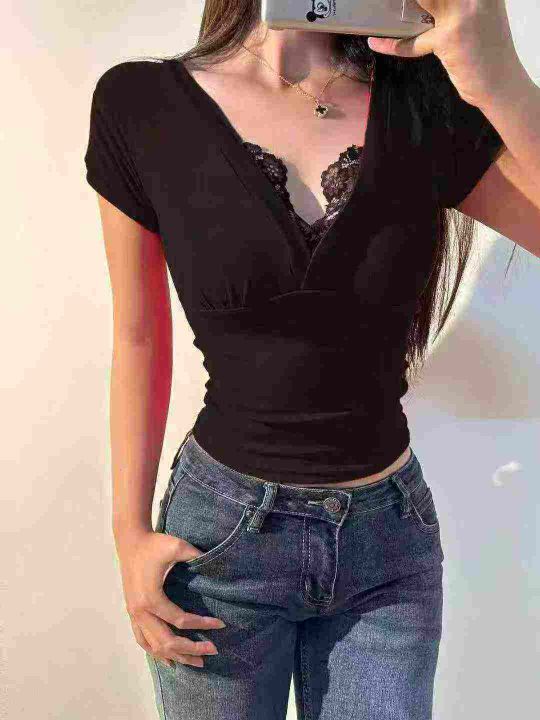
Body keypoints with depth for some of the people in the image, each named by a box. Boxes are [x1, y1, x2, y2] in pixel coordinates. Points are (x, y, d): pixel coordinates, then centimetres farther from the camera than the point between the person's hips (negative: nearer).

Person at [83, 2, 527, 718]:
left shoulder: (433, 106, -6)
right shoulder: (140, 104, -8)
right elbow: (139, 338, -1)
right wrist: (130, 532, 0)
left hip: (391, 539, 2)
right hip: (223, 535, -1)